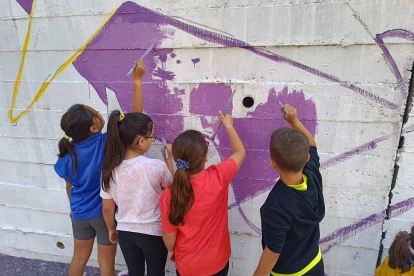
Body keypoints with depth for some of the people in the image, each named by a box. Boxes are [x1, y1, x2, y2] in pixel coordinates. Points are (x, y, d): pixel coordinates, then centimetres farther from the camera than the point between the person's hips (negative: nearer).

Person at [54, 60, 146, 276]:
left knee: (79, 257, 26)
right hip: (105, 212, -4)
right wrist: (137, 80, -22)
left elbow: (69, 186, 2)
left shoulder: (68, 153, -12)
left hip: (80, 213, 5)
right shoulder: (108, 143, -26)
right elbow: (136, 116, -24)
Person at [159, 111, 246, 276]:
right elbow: (240, 152, -8)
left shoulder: (169, 196, -26)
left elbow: (169, 235, -11)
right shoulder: (218, 178, -27)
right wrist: (228, 125, 5)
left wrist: (171, 250, 11)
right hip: (217, 262, 1)